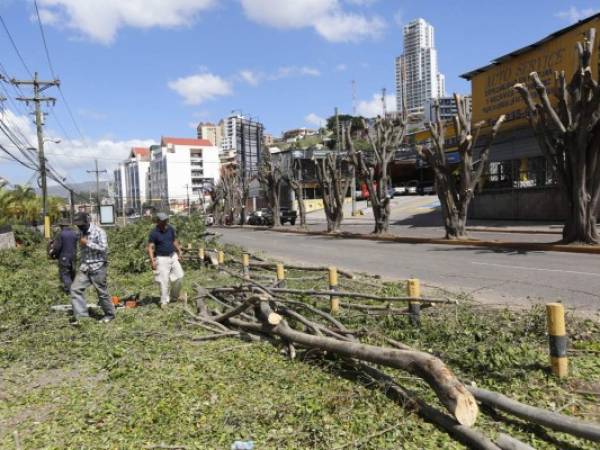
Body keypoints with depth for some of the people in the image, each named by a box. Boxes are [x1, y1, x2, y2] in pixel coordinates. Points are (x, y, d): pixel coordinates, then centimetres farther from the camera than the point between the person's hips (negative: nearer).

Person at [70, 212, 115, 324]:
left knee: (102, 292, 2)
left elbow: (103, 248, -21)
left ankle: (110, 314, 19)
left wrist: (88, 243, -19)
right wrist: (81, 264, 18)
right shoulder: (82, 233, 12)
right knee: (75, 288, -6)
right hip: (84, 267, 7)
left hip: (97, 267, -7)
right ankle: (79, 314, -2)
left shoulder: (99, 231, -11)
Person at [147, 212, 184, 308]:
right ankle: (164, 301, 9)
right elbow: (150, 247, -15)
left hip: (173, 256, 6)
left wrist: (179, 252, 15)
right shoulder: (154, 233, -13)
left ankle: (174, 295, 26)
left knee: (179, 275, 6)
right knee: (164, 280, -4)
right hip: (162, 259, -5)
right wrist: (152, 261, -23)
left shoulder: (170, 229, 3)